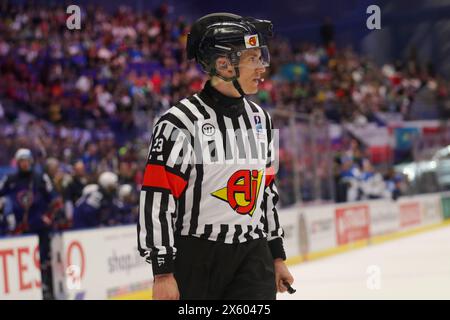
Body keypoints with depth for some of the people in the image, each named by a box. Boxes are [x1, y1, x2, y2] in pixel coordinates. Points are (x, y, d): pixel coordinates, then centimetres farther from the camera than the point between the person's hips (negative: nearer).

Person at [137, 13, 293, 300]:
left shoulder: (260, 118, 9)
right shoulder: (180, 122, -14)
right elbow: (156, 200, -16)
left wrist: (277, 255, 19)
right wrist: (163, 271, -17)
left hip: (252, 254, 6)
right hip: (194, 255, -5)